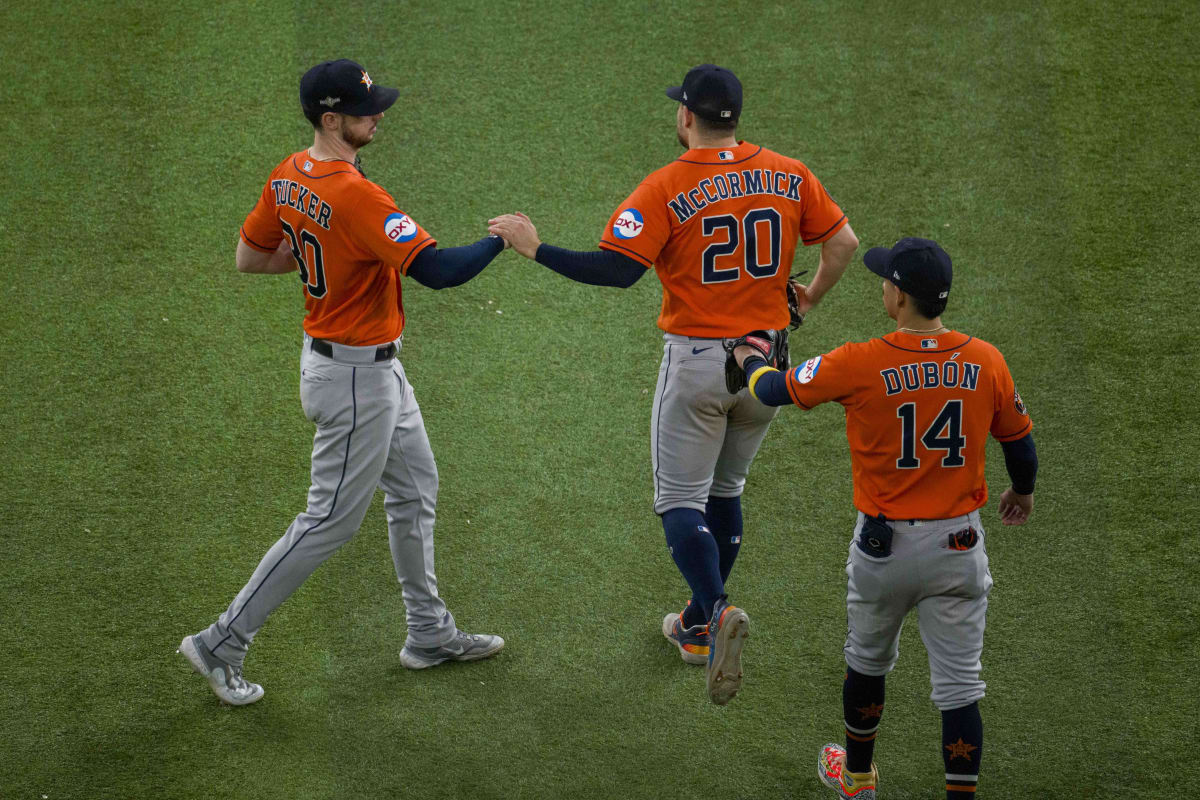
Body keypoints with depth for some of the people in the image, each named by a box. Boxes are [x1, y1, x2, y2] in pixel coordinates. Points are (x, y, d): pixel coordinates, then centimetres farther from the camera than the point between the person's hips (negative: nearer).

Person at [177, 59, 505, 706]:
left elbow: (248, 257, 10)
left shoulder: (289, 176, -1)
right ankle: (222, 645, 7)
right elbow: (437, 271, -34)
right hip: (355, 377, -10)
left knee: (415, 491, 20)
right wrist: (502, 239, -21)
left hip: (374, 365, 10)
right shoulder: (356, 198, -29)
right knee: (332, 520, 0)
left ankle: (430, 633, 33)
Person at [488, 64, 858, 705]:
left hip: (697, 362, -5)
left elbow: (615, 269, -21)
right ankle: (698, 626, 29)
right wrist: (812, 296, 21)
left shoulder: (668, 187, -14)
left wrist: (535, 248, -13)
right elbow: (843, 242, 4)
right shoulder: (789, 176, 0)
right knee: (725, 491, 21)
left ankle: (715, 610, -23)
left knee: (680, 501, 2)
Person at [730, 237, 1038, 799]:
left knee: (867, 663, 23)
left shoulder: (861, 365, -17)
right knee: (959, 686, 5)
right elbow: (1019, 439, 6)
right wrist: (1022, 490, 28)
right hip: (958, 548, 1)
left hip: (883, 547, -1)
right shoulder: (986, 362, -9)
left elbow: (772, 390, -3)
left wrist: (750, 360, 20)